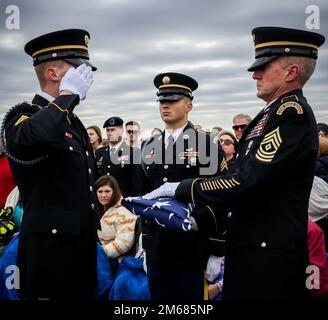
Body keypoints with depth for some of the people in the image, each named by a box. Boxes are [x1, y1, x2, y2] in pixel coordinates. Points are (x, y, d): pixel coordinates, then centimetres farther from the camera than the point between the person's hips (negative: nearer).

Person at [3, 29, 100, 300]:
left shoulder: (75, 122, 16)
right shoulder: (22, 115, -9)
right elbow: (32, 135, -37)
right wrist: (69, 94, -21)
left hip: (85, 249, 8)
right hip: (50, 250, -8)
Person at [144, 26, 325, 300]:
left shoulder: (293, 114, -17)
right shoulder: (277, 112, 12)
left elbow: (245, 183, -25)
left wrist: (180, 189, -13)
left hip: (268, 256, -9)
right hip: (251, 246, 9)